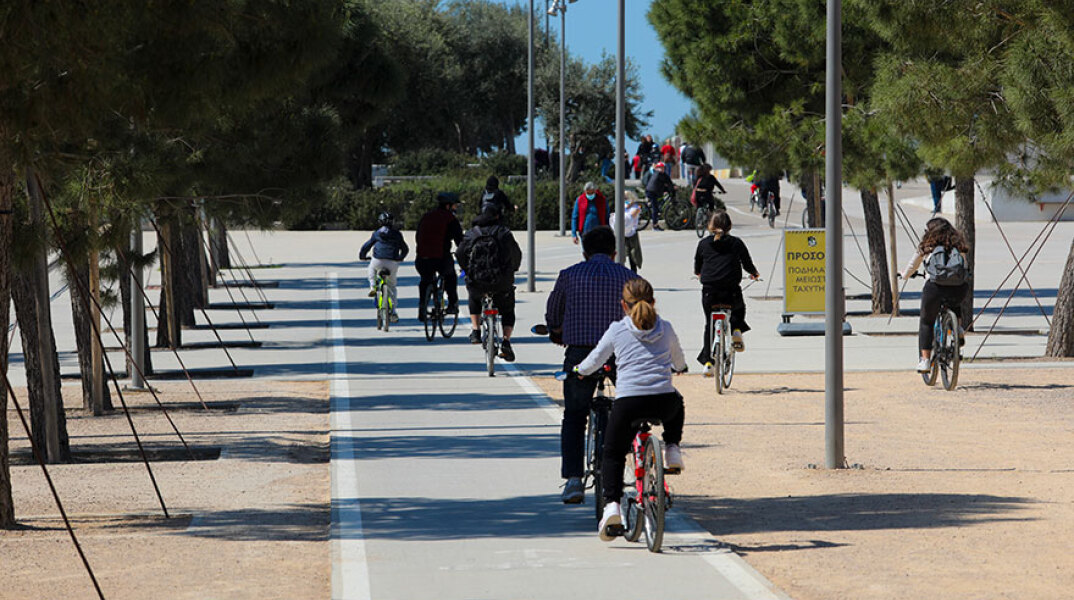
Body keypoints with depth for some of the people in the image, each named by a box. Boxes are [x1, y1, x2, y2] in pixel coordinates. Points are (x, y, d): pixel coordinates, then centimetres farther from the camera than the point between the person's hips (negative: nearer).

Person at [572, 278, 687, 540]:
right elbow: (679, 362, 28)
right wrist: (675, 367, 52)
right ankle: (672, 449, 21)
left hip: (628, 402, -2)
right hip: (663, 401, 2)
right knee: (676, 404, 39)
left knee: (613, 454, 15)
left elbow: (593, 362, 15)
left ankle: (611, 504, -3)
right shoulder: (665, 329, 12)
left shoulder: (617, 331, 6)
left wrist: (579, 370, 37)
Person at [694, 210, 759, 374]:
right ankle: (737, 330, 4)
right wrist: (754, 273, 33)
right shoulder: (736, 243, 2)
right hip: (731, 291, -1)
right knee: (739, 308, 32)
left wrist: (699, 274, 41)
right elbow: (747, 264, 10)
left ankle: (707, 361, 11)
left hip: (709, 291, 1)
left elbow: (697, 268, 16)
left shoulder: (704, 244, 5)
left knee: (709, 325, 17)